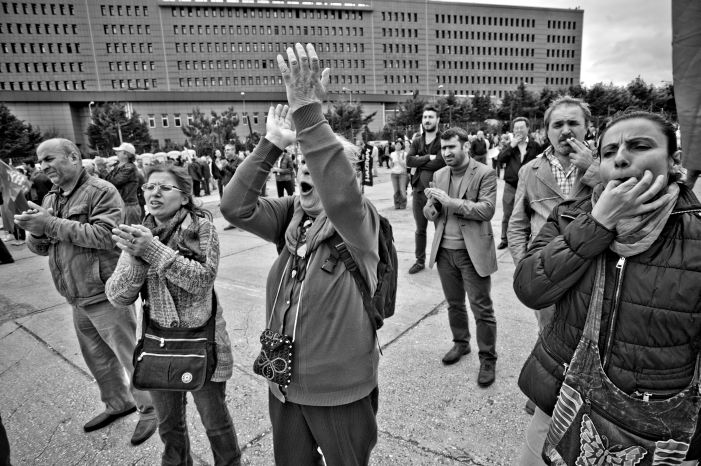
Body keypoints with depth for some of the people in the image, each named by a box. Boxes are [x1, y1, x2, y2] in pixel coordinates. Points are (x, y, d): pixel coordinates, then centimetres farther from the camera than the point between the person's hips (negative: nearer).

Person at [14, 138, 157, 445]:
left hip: (105, 295, -8)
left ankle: (149, 409, 22)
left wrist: (51, 224, -21)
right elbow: (40, 248, 12)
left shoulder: (101, 192, -12)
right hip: (77, 299, 8)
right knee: (97, 358, 21)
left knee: (130, 356, 4)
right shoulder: (50, 199, 12)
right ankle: (118, 403, 41)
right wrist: (35, 230, -10)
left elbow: (105, 235, -25)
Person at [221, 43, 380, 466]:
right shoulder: (291, 217, -3)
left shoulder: (359, 221, -18)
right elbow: (235, 207, -14)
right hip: (284, 383, 5)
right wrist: (272, 143, -18)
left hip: (341, 389, -4)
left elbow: (339, 194, -40)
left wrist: (307, 111, -42)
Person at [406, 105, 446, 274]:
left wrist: (419, 162, -8)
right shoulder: (416, 141, 10)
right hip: (419, 190, 4)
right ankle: (420, 261, 25)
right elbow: (409, 161, -5)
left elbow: (439, 162, -18)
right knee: (420, 229, 13)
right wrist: (428, 157, -14)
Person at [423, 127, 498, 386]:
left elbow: (487, 210, -16)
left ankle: (487, 359, 20)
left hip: (472, 251, -5)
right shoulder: (439, 175, 9)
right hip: (444, 250, 5)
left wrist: (451, 202, -22)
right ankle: (460, 343, 39)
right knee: (454, 304, 19)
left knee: (482, 308, 4)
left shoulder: (485, 174, -7)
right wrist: (432, 204, -15)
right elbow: (429, 214, 8)